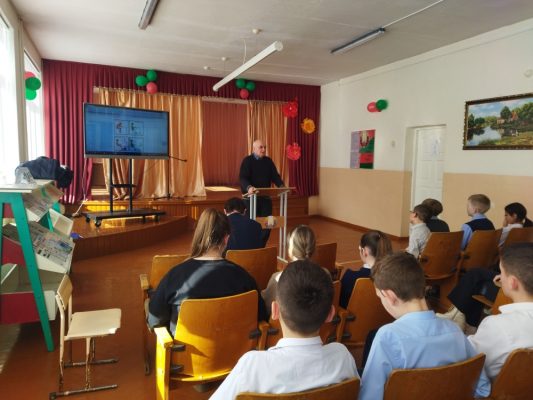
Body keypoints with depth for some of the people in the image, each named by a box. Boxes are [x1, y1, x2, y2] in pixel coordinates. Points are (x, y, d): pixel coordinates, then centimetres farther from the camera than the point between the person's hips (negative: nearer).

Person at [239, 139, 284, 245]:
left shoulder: (268, 161, 10)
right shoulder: (247, 161, -7)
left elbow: (275, 176, 6)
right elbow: (242, 178, -19)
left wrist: (281, 186, -14)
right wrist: (249, 187, -39)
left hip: (265, 197, 5)